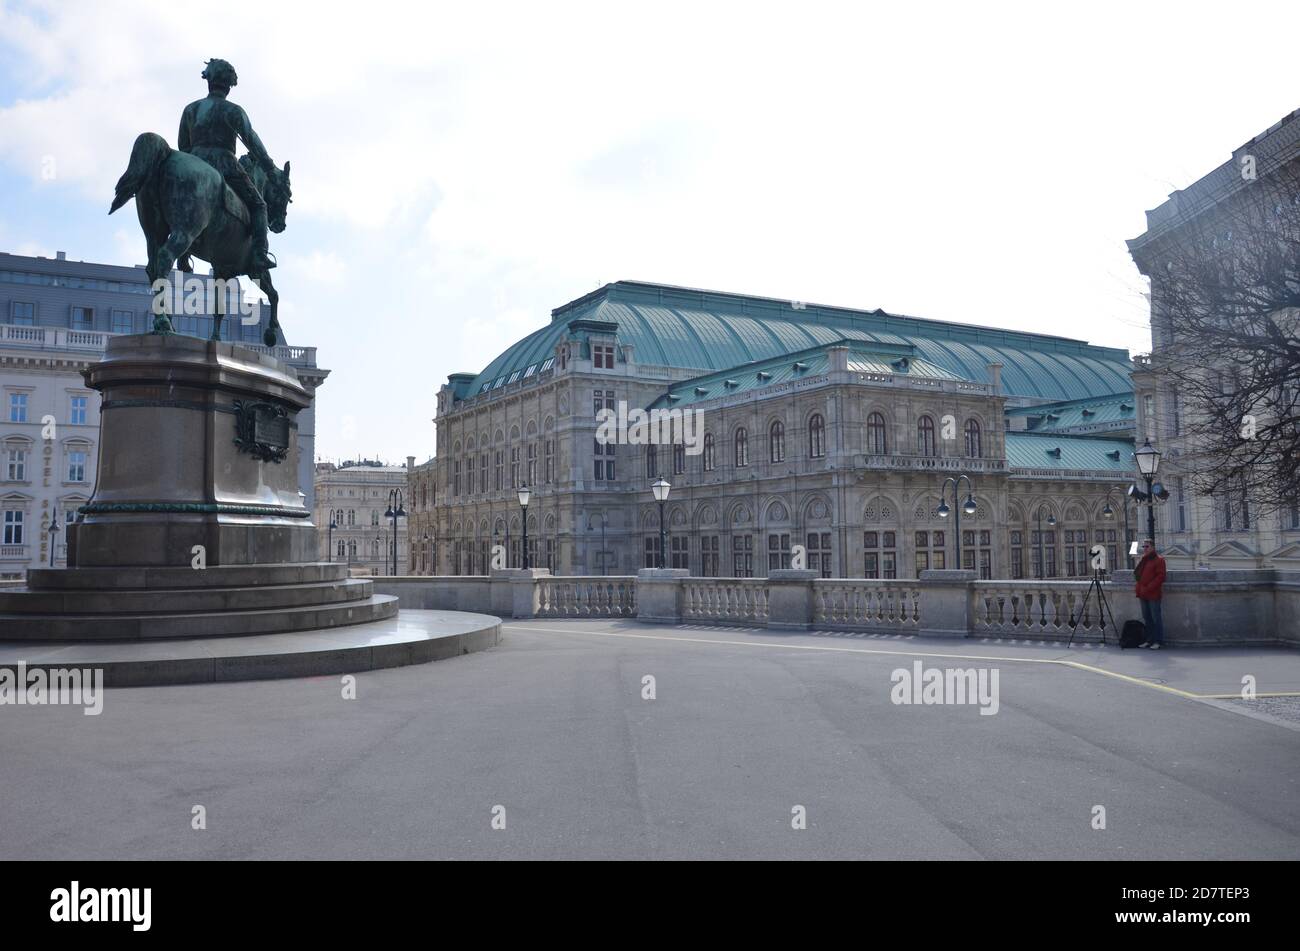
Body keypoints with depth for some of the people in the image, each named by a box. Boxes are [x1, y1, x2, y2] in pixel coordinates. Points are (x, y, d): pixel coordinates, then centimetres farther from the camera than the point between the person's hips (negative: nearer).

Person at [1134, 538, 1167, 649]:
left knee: (1156, 618, -4)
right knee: (1146, 618, 12)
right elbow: (1136, 574, 23)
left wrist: (1148, 588, -18)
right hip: (1143, 594, 8)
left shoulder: (1158, 560, -6)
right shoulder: (1141, 560, 18)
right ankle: (1149, 640, 19)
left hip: (1153, 594, -8)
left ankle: (1158, 641, 0)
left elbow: (1160, 577, -13)